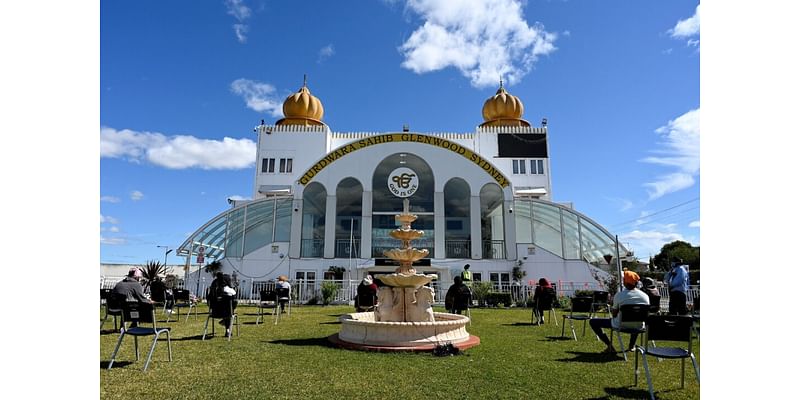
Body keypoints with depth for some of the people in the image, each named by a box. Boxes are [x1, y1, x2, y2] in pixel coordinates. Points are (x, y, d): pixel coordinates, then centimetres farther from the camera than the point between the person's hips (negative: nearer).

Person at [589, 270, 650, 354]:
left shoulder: (619, 295, -15)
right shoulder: (645, 296, -6)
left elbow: (614, 315, -6)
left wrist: (612, 309, 14)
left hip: (622, 325, -4)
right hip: (639, 326, 5)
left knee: (593, 322, 8)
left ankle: (609, 345, 1)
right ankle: (632, 345, 38)